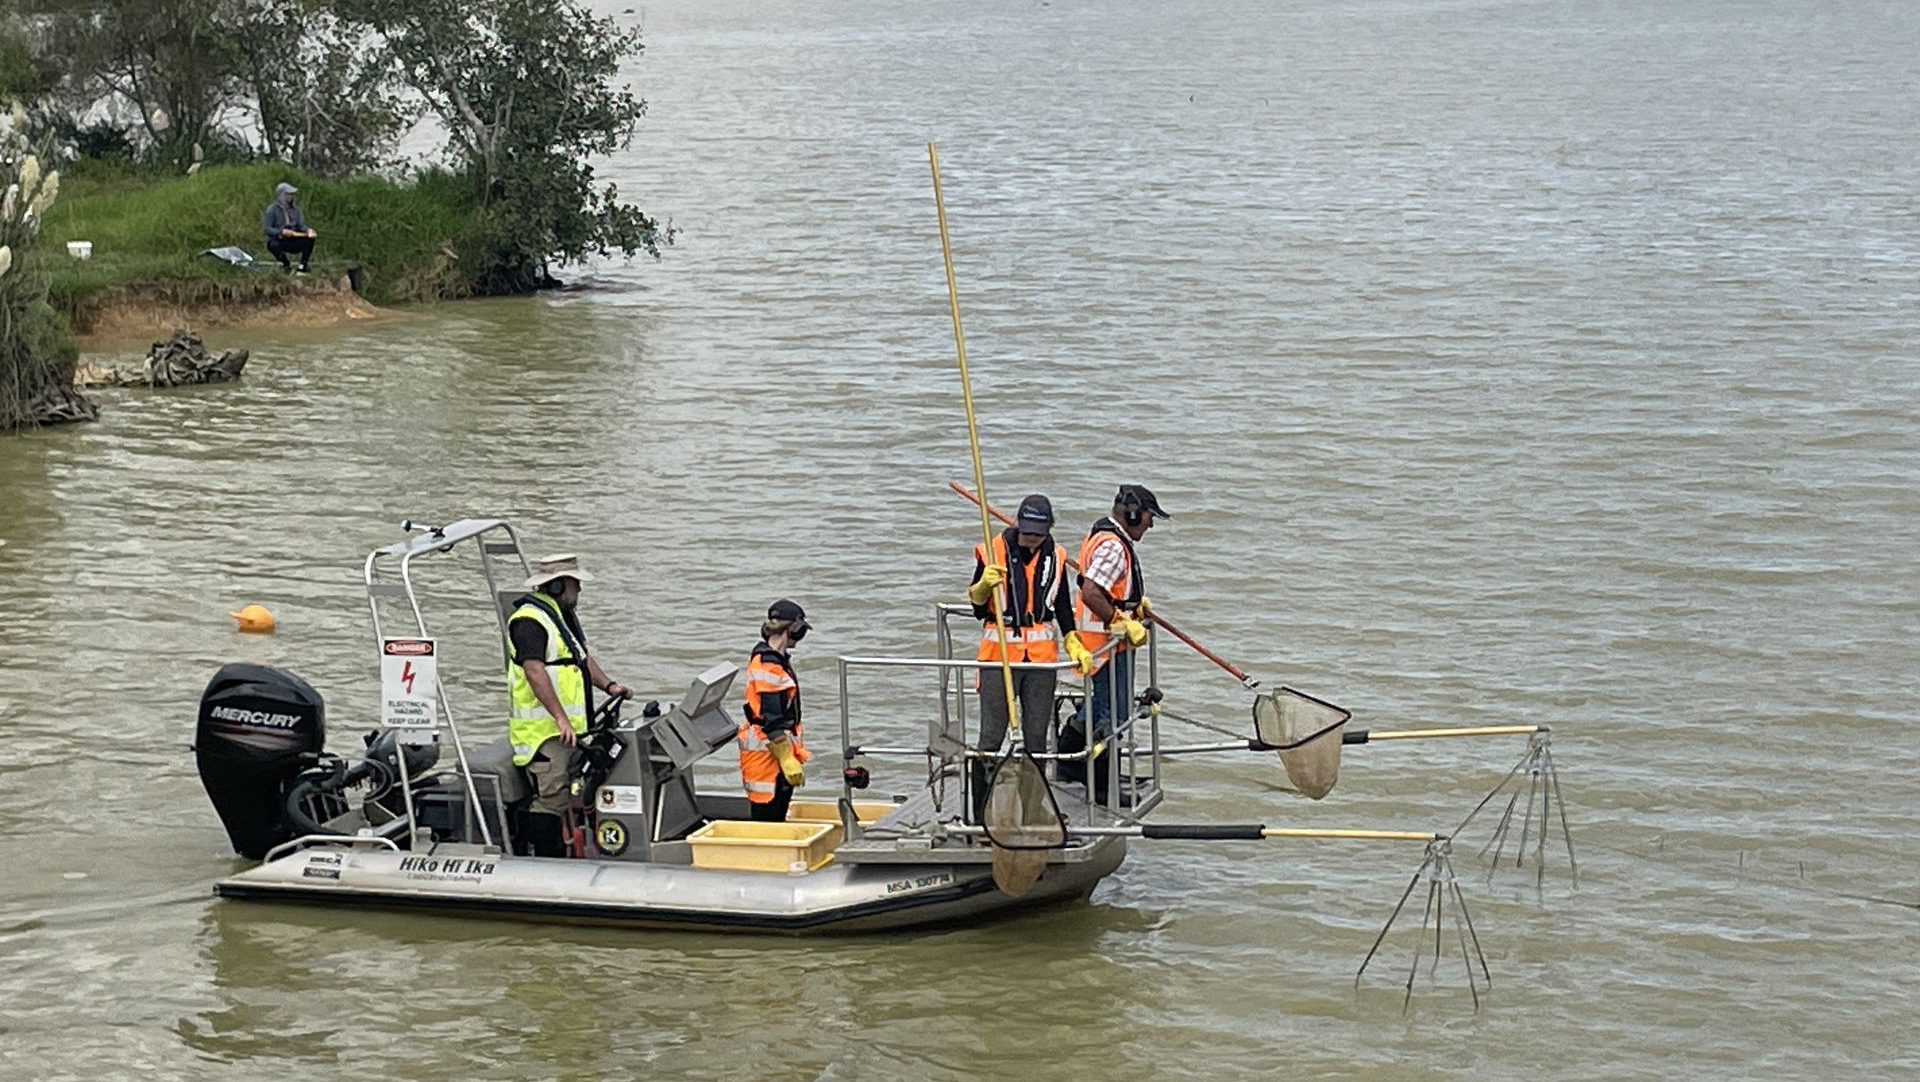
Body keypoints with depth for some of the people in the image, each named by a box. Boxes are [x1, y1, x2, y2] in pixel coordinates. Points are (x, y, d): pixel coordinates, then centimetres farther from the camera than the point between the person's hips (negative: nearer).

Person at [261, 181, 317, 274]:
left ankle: (302, 268, -16)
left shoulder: (295, 208, 6)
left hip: (293, 240, 4)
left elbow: (301, 225, 4)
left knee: (309, 239, -22)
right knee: (274, 245, -39)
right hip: (278, 240, -4)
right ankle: (287, 266, -11)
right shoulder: (272, 209, -9)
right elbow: (266, 229, -12)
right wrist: (281, 231, -27)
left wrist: (307, 230, -20)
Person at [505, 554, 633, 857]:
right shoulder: (529, 621, -14)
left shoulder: (565, 616, 20)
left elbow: (582, 658, 30)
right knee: (551, 798, -13)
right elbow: (535, 672, -23)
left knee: (568, 796, 11)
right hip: (542, 729, -10)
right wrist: (561, 719, -27)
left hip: (570, 729, 10)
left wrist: (608, 685, 14)